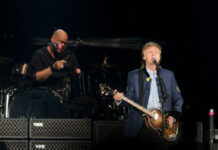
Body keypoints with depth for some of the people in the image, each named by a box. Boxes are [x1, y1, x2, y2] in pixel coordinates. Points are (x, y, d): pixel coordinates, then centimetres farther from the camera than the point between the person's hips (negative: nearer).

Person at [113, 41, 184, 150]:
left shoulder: (168, 75, 16)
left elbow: (178, 99, 16)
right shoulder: (134, 75, 11)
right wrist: (120, 99, -14)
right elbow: (130, 98, 7)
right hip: (141, 123, -2)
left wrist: (173, 116, 1)